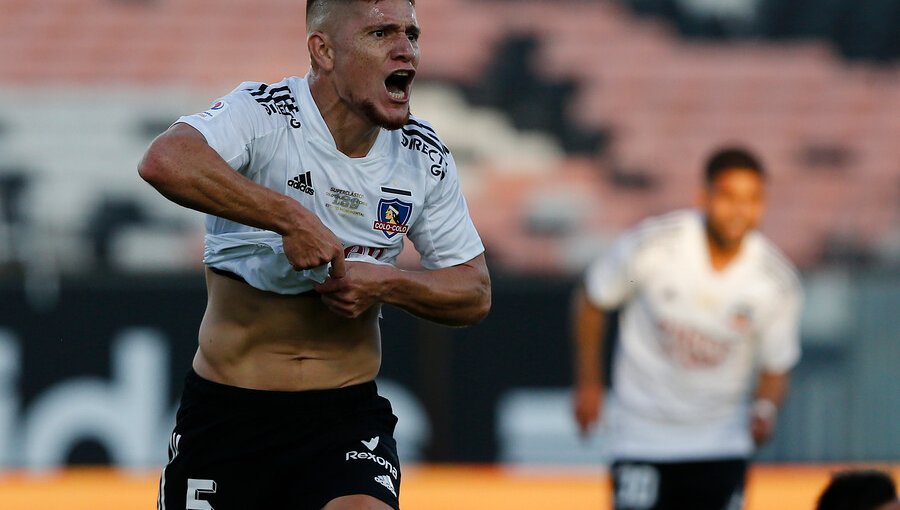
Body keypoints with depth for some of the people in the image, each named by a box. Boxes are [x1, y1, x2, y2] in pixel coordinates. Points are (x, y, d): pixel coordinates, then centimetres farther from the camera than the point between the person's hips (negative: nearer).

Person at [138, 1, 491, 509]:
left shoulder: (425, 158, 1)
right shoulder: (263, 115, -15)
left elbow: (475, 292, 9)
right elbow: (164, 161, -36)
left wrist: (387, 284, -11)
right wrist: (289, 216, -35)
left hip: (348, 414, 2)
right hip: (227, 411, -2)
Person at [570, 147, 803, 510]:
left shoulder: (779, 281, -12)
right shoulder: (651, 244, -18)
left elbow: (776, 367, 3)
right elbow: (591, 299, 1)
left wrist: (765, 409, -19)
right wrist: (588, 383, 5)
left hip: (722, 442, 2)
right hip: (644, 435, -2)